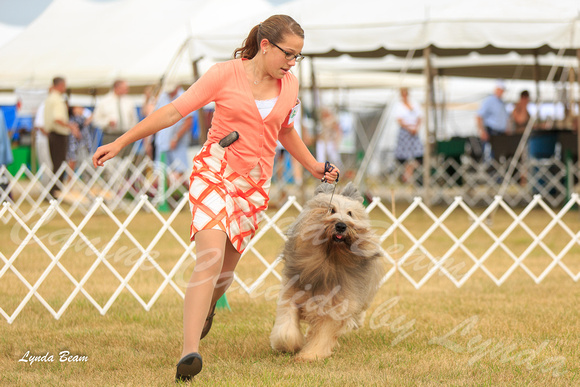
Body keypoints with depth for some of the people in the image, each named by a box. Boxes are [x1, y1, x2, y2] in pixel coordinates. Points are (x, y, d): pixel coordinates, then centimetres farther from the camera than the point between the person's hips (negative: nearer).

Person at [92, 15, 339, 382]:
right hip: (213, 171, -5)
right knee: (211, 257, -23)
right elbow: (173, 111, -5)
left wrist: (314, 166, 29)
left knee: (225, 271, 8)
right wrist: (121, 143, -7)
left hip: (254, 185, 5)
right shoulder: (225, 74, -6)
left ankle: (205, 309, 44)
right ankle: (189, 353, -30)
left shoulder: (290, 85, 9)